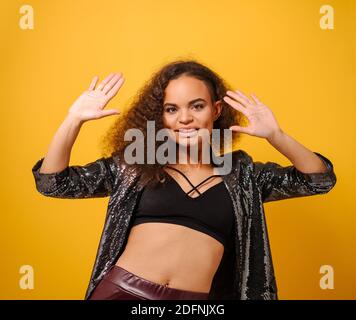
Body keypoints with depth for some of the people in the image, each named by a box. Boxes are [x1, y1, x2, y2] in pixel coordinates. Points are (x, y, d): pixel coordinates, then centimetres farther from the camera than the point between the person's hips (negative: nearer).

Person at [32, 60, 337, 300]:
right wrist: (74, 120, -9)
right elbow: (53, 183, 4)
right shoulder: (135, 164, 4)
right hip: (121, 290, 0)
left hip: (193, 299, 1)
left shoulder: (241, 173, 7)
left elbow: (320, 179, 5)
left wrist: (275, 135, -11)